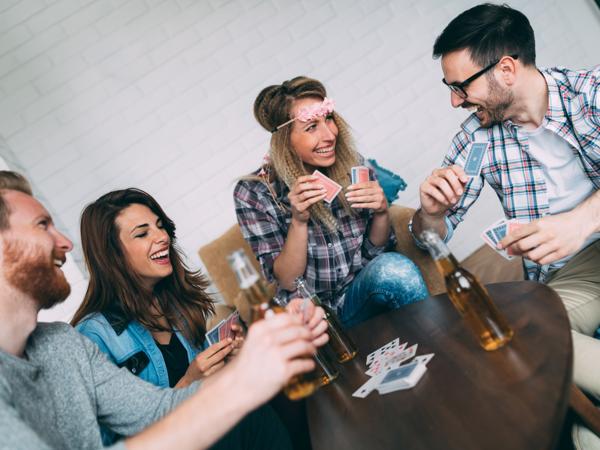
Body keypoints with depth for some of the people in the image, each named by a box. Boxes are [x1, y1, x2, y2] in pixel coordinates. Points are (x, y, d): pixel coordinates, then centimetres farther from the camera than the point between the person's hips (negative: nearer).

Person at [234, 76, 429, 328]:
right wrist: (299, 220, -26)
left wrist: (381, 212, -16)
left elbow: (377, 250, 5)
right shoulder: (252, 193, -13)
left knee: (393, 265, -28)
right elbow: (287, 282, -11)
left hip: (364, 295, 4)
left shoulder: (353, 165, -4)